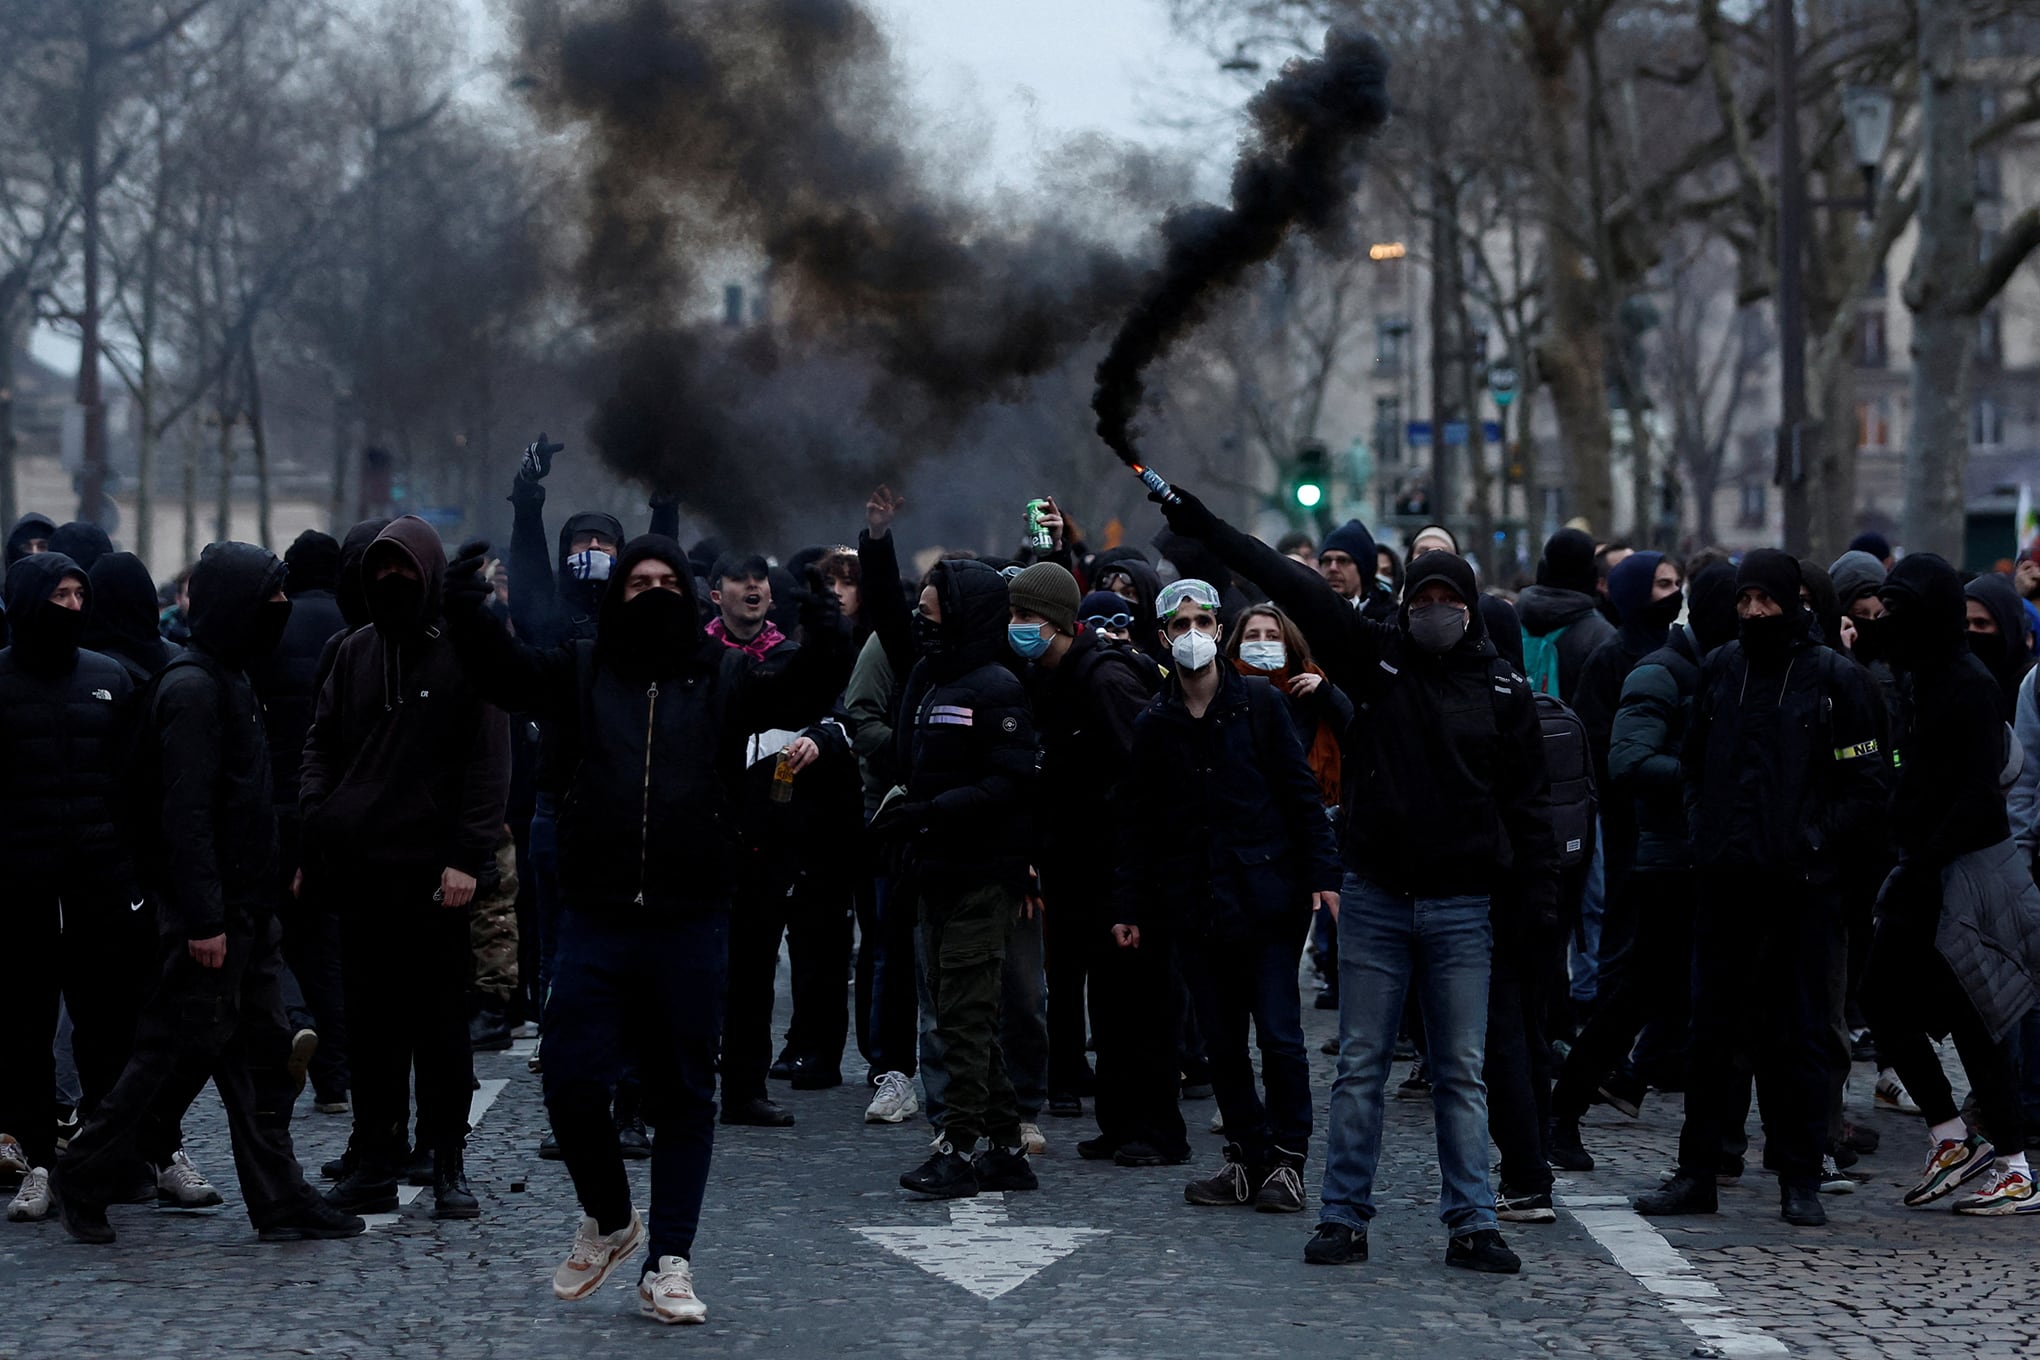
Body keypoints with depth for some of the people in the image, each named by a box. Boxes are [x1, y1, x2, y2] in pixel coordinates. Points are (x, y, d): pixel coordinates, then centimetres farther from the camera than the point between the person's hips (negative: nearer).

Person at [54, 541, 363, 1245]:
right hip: (207, 912, -10)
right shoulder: (192, 688, -16)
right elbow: (185, 811, -21)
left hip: (244, 909, 10)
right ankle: (82, 1178, 10)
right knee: (179, 1051, -3)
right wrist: (203, 918, -24)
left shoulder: (229, 683, 16)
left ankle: (281, 1201, 11)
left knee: (261, 1053, 9)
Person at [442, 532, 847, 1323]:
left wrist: (824, 633, -24)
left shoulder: (724, 678, 6)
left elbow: (804, 694, -7)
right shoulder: (580, 672, 8)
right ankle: (608, 1219, 24)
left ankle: (668, 1263, 14)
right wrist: (465, 605, -19)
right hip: (596, 922, 0)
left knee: (684, 1094, 5)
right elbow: (498, 668, -2)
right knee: (573, 1085, -2)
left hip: (691, 924, 0)